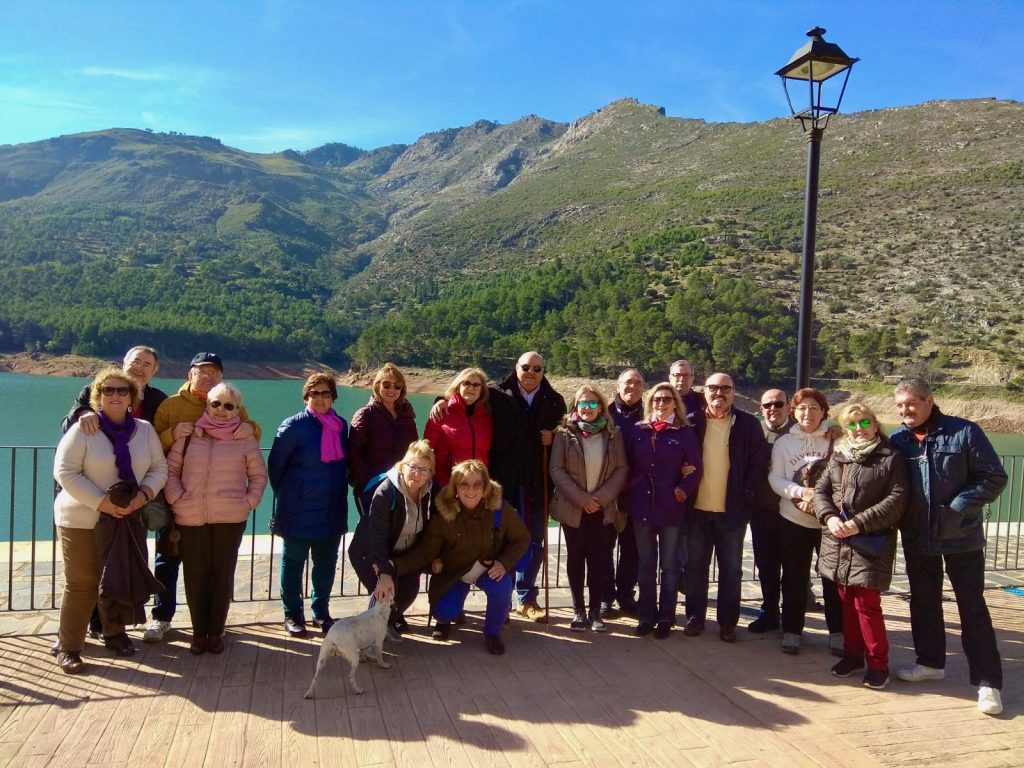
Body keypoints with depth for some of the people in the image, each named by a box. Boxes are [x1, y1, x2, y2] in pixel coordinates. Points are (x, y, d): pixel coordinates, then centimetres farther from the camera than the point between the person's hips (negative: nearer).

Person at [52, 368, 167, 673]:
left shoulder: (144, 430, 2)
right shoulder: (83, 429, -10)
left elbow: (159, 468, 5)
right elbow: (65, 472, -15)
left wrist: (144, 493, -15)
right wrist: (102, 502, -22)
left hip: (128, 520, 4)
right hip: (82, 520, -4)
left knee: (121, 580, 13)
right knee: (81, 584, 0)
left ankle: (114, 633, 33)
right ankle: (69, 647, 13)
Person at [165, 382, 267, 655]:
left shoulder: (245, 440, 4)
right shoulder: (188, 436, 6)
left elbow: (258, 475, 10)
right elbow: (170, 469, 7)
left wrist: (249, 502, -1)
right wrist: (176, 498, -5)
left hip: (230, 518, 0)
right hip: (191, 518, 1)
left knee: (223, 575, 6)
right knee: (196, 575, 5)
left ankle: (215, 632, 18)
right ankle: (199, 632, 18)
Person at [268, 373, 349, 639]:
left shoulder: (341, 425, 5)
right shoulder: (294, 426, -10)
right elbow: (275, 464, -3)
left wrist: (339, 492, 11)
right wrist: (287, 494, 4)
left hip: (332, 512, 5)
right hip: (299, 511, -5)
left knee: (326, 563, 13)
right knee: (293, 562, 8)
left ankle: (321, 612, 29)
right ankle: (293, 615, 22)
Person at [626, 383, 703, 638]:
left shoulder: (685, 432, -3)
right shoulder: (638, 430, 4)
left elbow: (696, 468, -2)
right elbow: (628, 464, 7)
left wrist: (684, 489, -14)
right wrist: (629, 494, 0)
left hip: (670, 507, -2)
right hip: (641, 505, 2)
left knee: (669, 565, 8)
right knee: (645, 564, 11)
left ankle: (666, 617, 18)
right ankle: (646, 615, 21)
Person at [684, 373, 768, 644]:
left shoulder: (748, 424, -2)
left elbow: (759, 462, -1)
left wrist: (746, 495, -9)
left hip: (732, 509, -1)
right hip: (698, 508, 1)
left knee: (731, 568, 9)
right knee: (695, 566, 10)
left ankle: (728, 621, 21)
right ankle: (695, 616, 23)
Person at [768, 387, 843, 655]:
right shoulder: (784, 443, 4)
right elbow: (775, 478, -2)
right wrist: (802, 492, -18)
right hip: (794, 520, 1)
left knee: (834, 578, 6)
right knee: (794, 578, 9)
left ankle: (837, 632, 21)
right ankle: (791, 630, 20)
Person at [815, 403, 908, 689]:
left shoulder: (891, 458, -3)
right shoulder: (838, 457, 12)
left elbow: (896, 500, -11)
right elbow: (821, 489, 10)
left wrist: (860, 523, -17)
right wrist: (829, 517, -10)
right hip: (837, 541, 5)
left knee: (866, 603, -5)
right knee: (847, 601, 12)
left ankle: (878, 663, 9)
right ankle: (853, 653, 26)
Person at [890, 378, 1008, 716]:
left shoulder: (964, 432, -11)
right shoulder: (897, 441, 0)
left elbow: (994, 478, -9)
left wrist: (957, 508, -17)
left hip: (962, 538, -4)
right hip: (917, 539, 4)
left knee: (973, 608, 2)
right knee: (923, 602, 16)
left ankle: (988, 682, 11)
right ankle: (931, 663, 33)